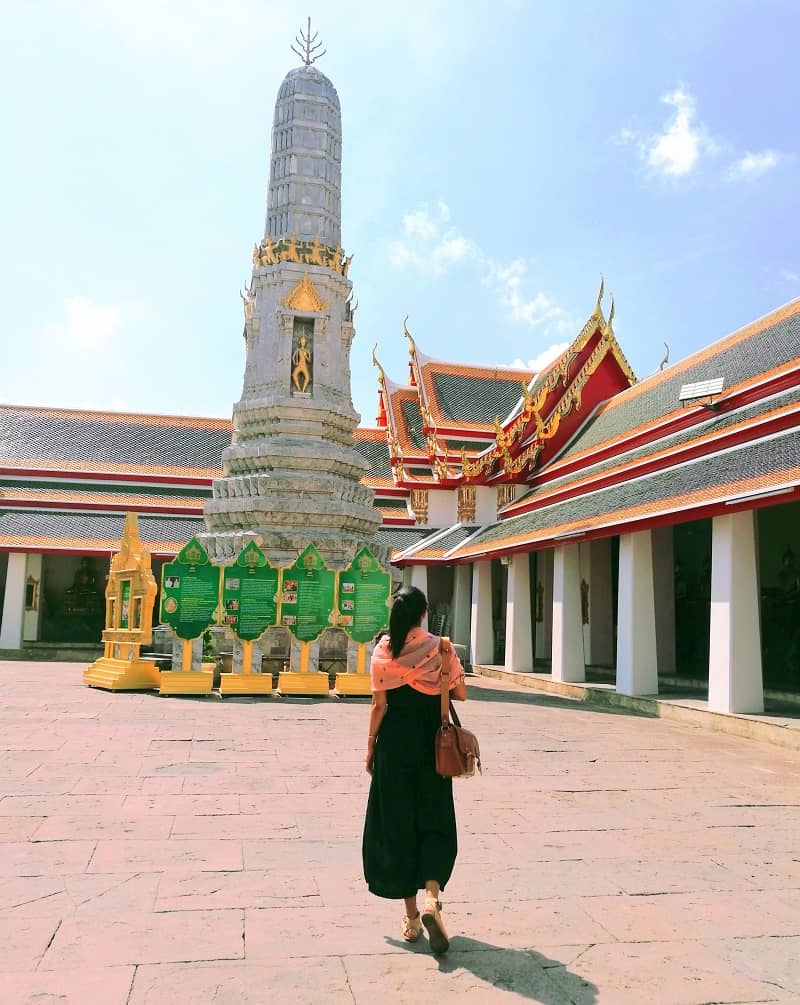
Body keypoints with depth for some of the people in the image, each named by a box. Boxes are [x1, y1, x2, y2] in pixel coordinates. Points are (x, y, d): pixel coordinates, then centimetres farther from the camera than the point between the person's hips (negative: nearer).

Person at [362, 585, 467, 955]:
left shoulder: (383, 651, -6)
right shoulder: (441, 647, -6)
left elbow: (379, 704, -5)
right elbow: (460, 694, 0)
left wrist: (371, 745, 4)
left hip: (394, 741, 0)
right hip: (431, 741, 0)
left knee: (396, 823, 11)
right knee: (435, 821, 12)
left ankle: (412, 915, 16)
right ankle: (432, 897, -10)